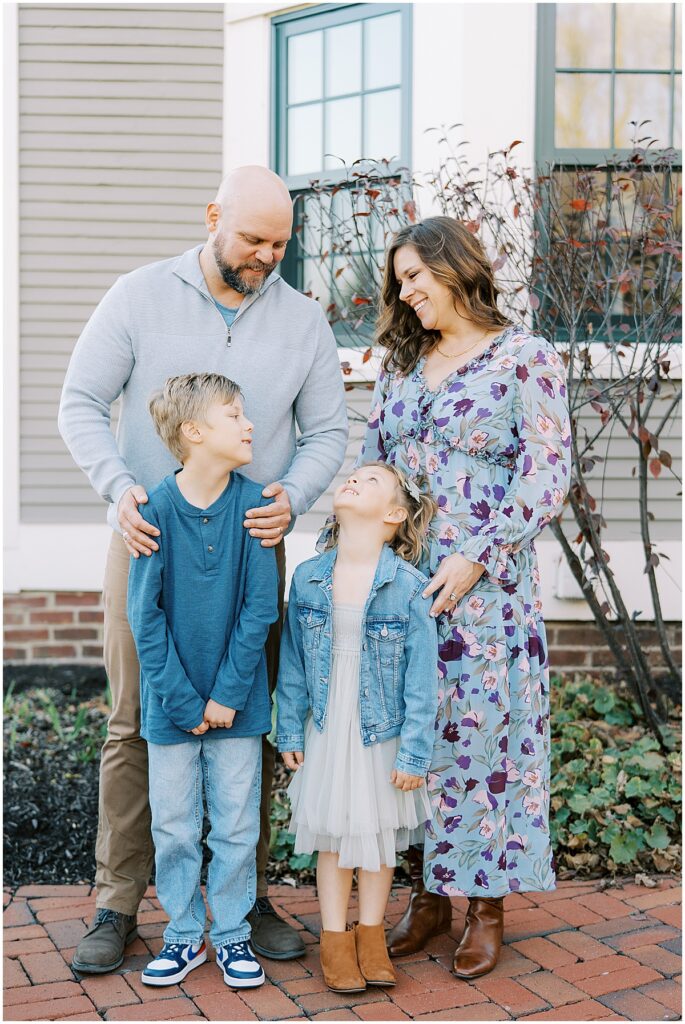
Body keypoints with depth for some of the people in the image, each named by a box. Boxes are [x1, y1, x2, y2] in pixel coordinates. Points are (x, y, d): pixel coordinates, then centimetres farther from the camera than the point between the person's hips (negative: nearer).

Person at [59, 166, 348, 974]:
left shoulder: (303, 320, 5)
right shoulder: (139, 297, 0)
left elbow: (327, 432, 5)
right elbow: (81, 404, -1)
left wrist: (292, 497, -15)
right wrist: (117, 486, -19)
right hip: (148, 544, -2)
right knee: (136, 725, 2)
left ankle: (246, 892, 22)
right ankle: (117, 904, 14)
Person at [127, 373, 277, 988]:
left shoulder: (252, 504, -7)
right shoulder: (159, 509, -11)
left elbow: (260, 607, -6)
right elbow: (145, 615, -9)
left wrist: (227, 694, -9)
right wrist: (183, 701, -11)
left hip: (236, 703, 1)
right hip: (171, 703, -1)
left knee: (237, 826, 9)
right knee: (174, 827, 10)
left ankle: (232, 934, 26)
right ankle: (185, 935, 27)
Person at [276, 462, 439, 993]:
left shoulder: (409, 586, -15)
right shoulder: (308, 578, -6)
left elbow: (422, 677, -12)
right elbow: (292, 662, 2)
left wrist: (414, 752, -11)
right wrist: (290, 730, 3)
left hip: (383, 732, -2)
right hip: (326, 731, 2)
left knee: (379, 833, 13)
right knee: (331, 833, 12)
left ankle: (371, 934, 30)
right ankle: (335, 937, 26)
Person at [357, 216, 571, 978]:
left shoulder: (526, 358, -3)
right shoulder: (401, 363, 14)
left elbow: (546, 477, -9)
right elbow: (370, 465, 14)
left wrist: (474, 558, -15)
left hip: (483, 582, -5)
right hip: (398, 578, 5)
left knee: (482, 730, 0)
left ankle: (486, 904, 14)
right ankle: (428, 892, 20)